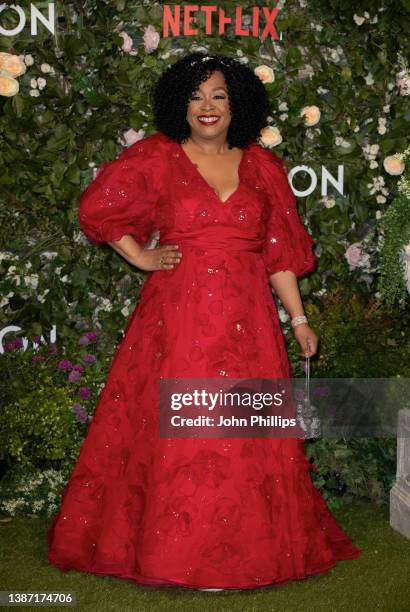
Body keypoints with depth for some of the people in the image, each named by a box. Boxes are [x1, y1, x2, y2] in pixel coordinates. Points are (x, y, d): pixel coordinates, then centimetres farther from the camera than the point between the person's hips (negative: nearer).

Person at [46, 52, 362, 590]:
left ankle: (249, 550, 18)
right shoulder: (157, 158, 4)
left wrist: (299, 320, 6)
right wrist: (140, 256, 2)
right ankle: (168, 551, 10)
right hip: (176, 315, -2)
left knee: (248, 435, 4)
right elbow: (97, 208, 10)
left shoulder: (263, 167, 10)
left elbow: (279, 252, 9)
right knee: (170, 431, -2)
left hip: (247, 321, 2)